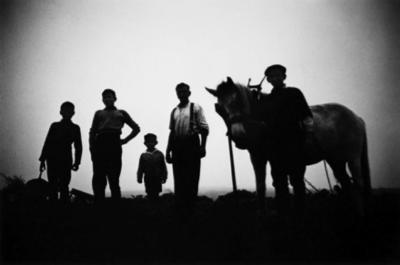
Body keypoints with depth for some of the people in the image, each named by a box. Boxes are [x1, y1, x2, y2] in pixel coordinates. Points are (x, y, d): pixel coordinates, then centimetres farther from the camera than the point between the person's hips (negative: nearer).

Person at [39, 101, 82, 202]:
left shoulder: (75, 128, 7)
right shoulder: (54, 126, 10)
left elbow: (78, 146, 7)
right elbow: (47, 143, 9)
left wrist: (77, 162, -2)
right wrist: (43, 160, 5)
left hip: (66, 160, -1)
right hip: (52, 158, 1)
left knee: (64, 185, -6)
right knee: (52, 185, 1)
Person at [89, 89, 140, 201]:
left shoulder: (121, 113, 22)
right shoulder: (98, 113, 23)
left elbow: (136, 128, 22)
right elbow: (92, 132, 13)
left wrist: (125, 140, 9)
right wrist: (91, 149, -1)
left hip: (114, 144, -1)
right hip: (100, 143, 1)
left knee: (114, 179, -3)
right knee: (98, 178, -6)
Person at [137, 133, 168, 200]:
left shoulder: (159, 154, 1)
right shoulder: (143, 156, 1)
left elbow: (163, 167, 2)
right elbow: (140, 168, 3)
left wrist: (164, 177, -1)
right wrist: (139, 178, -2)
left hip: (157, 179, 0)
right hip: (148, 179, 0)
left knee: (156, 194, 3)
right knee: (150, 195, 4)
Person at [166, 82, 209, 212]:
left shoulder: (195, 108, 2)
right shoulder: (174, 111, 15)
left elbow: (204, 129, -3)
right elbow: (172, 131, 17)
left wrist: (202, 146, -12)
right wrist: (168, 150, 11)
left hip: (191, 144, -4)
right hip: (177, 145, 4)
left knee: (192, 177, -2)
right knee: (178, 178, 5)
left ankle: (190, 205, 4)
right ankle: (180, 206, 10)